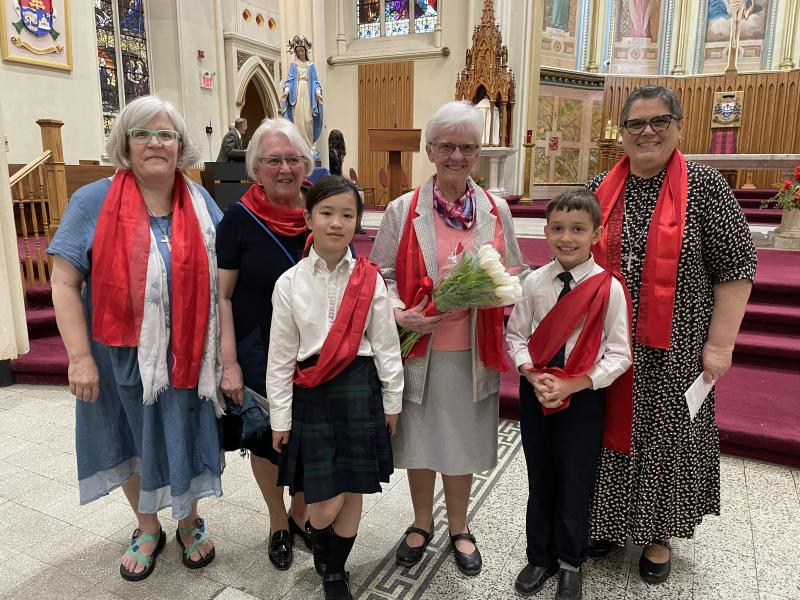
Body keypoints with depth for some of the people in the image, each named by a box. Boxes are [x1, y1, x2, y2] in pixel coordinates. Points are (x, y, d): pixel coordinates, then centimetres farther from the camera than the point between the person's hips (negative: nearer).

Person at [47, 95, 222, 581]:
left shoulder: (201, 203, -2)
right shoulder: (94, 202, -8)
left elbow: (221, 283, -1)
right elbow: (65, 282, -8)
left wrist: (227, 354, -4)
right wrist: (80, 357, -14)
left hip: (185, 355, 1)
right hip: (119, 355, 0)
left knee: (182, 439, 15)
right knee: (131, 442, 17)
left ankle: (190, 524, 41)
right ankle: (148, 530, 42)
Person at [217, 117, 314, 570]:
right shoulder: (240, 219, -10)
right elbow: (221, 296, -6)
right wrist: (230, 363, -11)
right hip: (259, 353, -1)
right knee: (266, 439, 14)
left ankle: (300, 515, 42)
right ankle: (279, 524, 40)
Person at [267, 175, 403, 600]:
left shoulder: (370, 280, -3)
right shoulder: (290, 282, -4)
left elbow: (386, 345, 3)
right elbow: (280, 355, 0)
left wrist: (392, 401, 6)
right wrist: (280, 418, 2)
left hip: (359, 390, 1)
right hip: (311, 393, -1)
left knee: (353, 491, 12)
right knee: (325, 501, 0)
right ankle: (320, 541, 38)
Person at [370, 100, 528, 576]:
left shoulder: (497, 211, 2)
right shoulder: (403, 210, -4)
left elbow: (518, 274, 10)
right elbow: (381, 275, -1)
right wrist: (400, 314, -17)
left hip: (473, 350, 1)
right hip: (418, 346, -1)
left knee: (463, 440, 15)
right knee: (419, 439, 14)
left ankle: (459, 529, 40)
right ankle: (422, 523, 40)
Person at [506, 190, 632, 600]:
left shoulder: (609, 288, -13)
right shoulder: (533, 282, -4)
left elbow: (618, 355, -11)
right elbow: (515, 335, 2)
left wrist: (570, 386, -18)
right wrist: (533, 376, -14)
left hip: (583, 397, -2)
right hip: (535, 393, 3)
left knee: (575, 483, 12)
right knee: (539, 479, 17)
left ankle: (570, 564, 37)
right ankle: (540, 557, 39)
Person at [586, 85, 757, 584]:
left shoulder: (704, 185, -6)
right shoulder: (601, 189, 4)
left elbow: (736, 267, -7)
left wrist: (720, 343, -10)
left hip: (672, 349, -3)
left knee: (666, 434, 10)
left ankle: (658, 533, 31)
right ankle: (610, 519, 34)